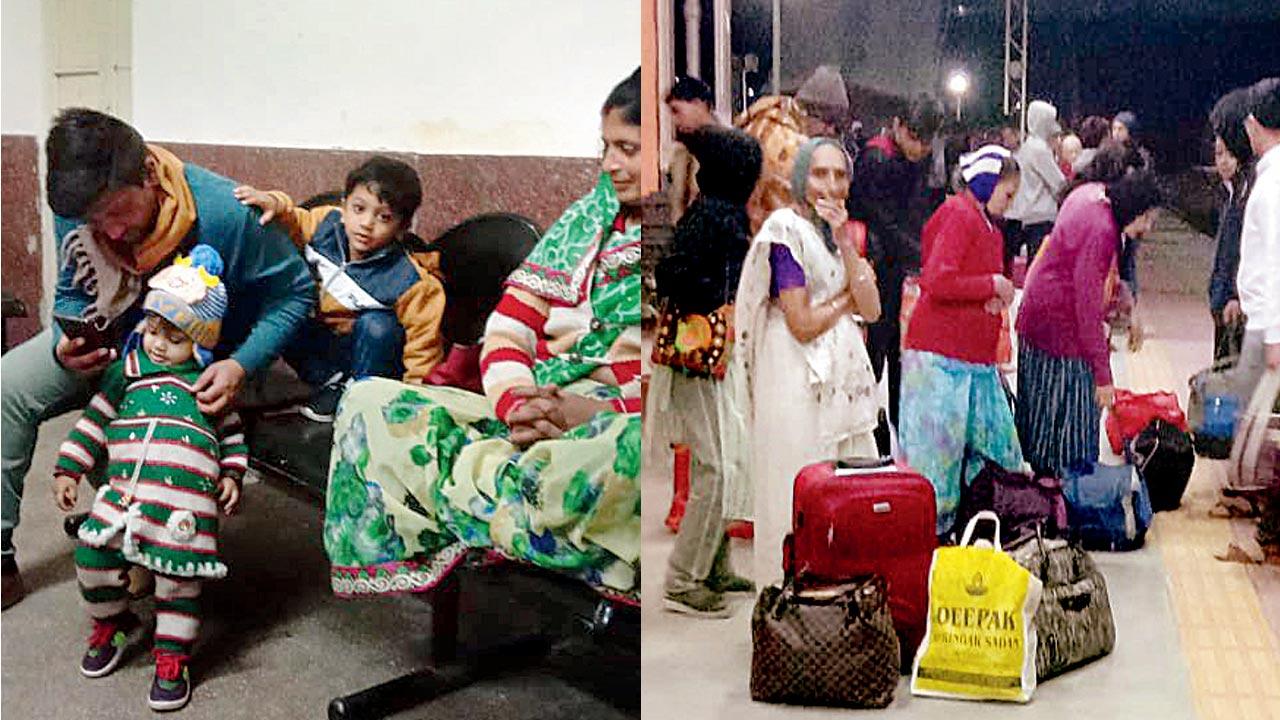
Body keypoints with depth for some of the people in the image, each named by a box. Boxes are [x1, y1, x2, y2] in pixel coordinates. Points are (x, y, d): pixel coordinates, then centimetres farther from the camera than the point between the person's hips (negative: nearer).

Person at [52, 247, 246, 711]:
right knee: (92, 553, -5)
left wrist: (232, 475, 7)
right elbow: (94, 421, 19)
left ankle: (172, 658, 14)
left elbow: (232, 434, 20)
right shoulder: (127, 371, 16)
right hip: (123, 489, 2)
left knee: (180, 573, -4)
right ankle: (110, 625, 24)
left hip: (187, 497, -2)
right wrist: (68, 470, 15)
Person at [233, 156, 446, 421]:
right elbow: (293, 224, 5)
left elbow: (423, 340, -19)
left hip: (369, 353, -4)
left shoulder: (408, 281, -26)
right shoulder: (326, 224, -14)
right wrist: (275, 204, -18)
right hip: (321, 341, 4)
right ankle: (329, 380, -3)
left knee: (377, 324, -34)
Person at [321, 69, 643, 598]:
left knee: (635, 446, -44)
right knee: (368, 400, -8)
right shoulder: (585, 220, 17)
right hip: (538, 412, 6)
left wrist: (602, 411, -21)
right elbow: (508, 327, 10)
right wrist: (517, 403, -11)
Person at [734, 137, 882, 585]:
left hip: (844, 377, 8)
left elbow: (871, 311, 1)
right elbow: (803, 325, -17)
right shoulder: (786, 229, -11)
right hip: (799, 379, -8)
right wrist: (848, 295, -1)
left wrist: (845, 243, -8)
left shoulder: (838, 229, 13)